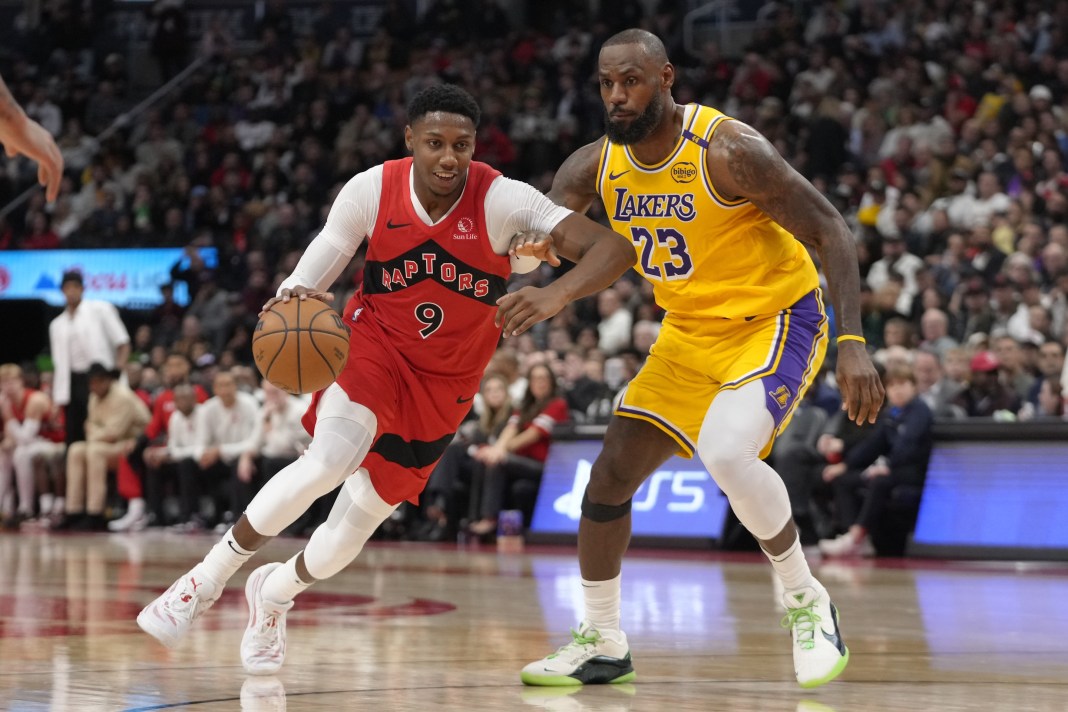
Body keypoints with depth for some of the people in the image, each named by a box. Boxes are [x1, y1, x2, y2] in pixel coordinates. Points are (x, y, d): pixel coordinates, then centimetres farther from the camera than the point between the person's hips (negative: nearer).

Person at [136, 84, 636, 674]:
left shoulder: (501, 200, -24)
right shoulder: (372, 190, -18)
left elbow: (613, 248, -33)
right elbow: (309, 278, -10)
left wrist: (555, 295, -53)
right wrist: (293, 297, -36)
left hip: (443, 381, 1)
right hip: (374, 344, -1)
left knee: (357, 521, 6)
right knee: (333, 458, -31)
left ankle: (275, 593, 40)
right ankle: (211, 577, -12)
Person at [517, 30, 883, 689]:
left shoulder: (728, 150, -24)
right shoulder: (595, 166, -5)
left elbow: (831, 230, -20)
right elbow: (534, 236, 3)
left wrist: (853, 345, -29)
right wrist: (535, 245, -24)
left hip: (777, 320, -7)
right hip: (690, 333, 7)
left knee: (726, 453, -31)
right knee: (611, 474, 4)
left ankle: (807, 602, -9)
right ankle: (601, 643, 20)